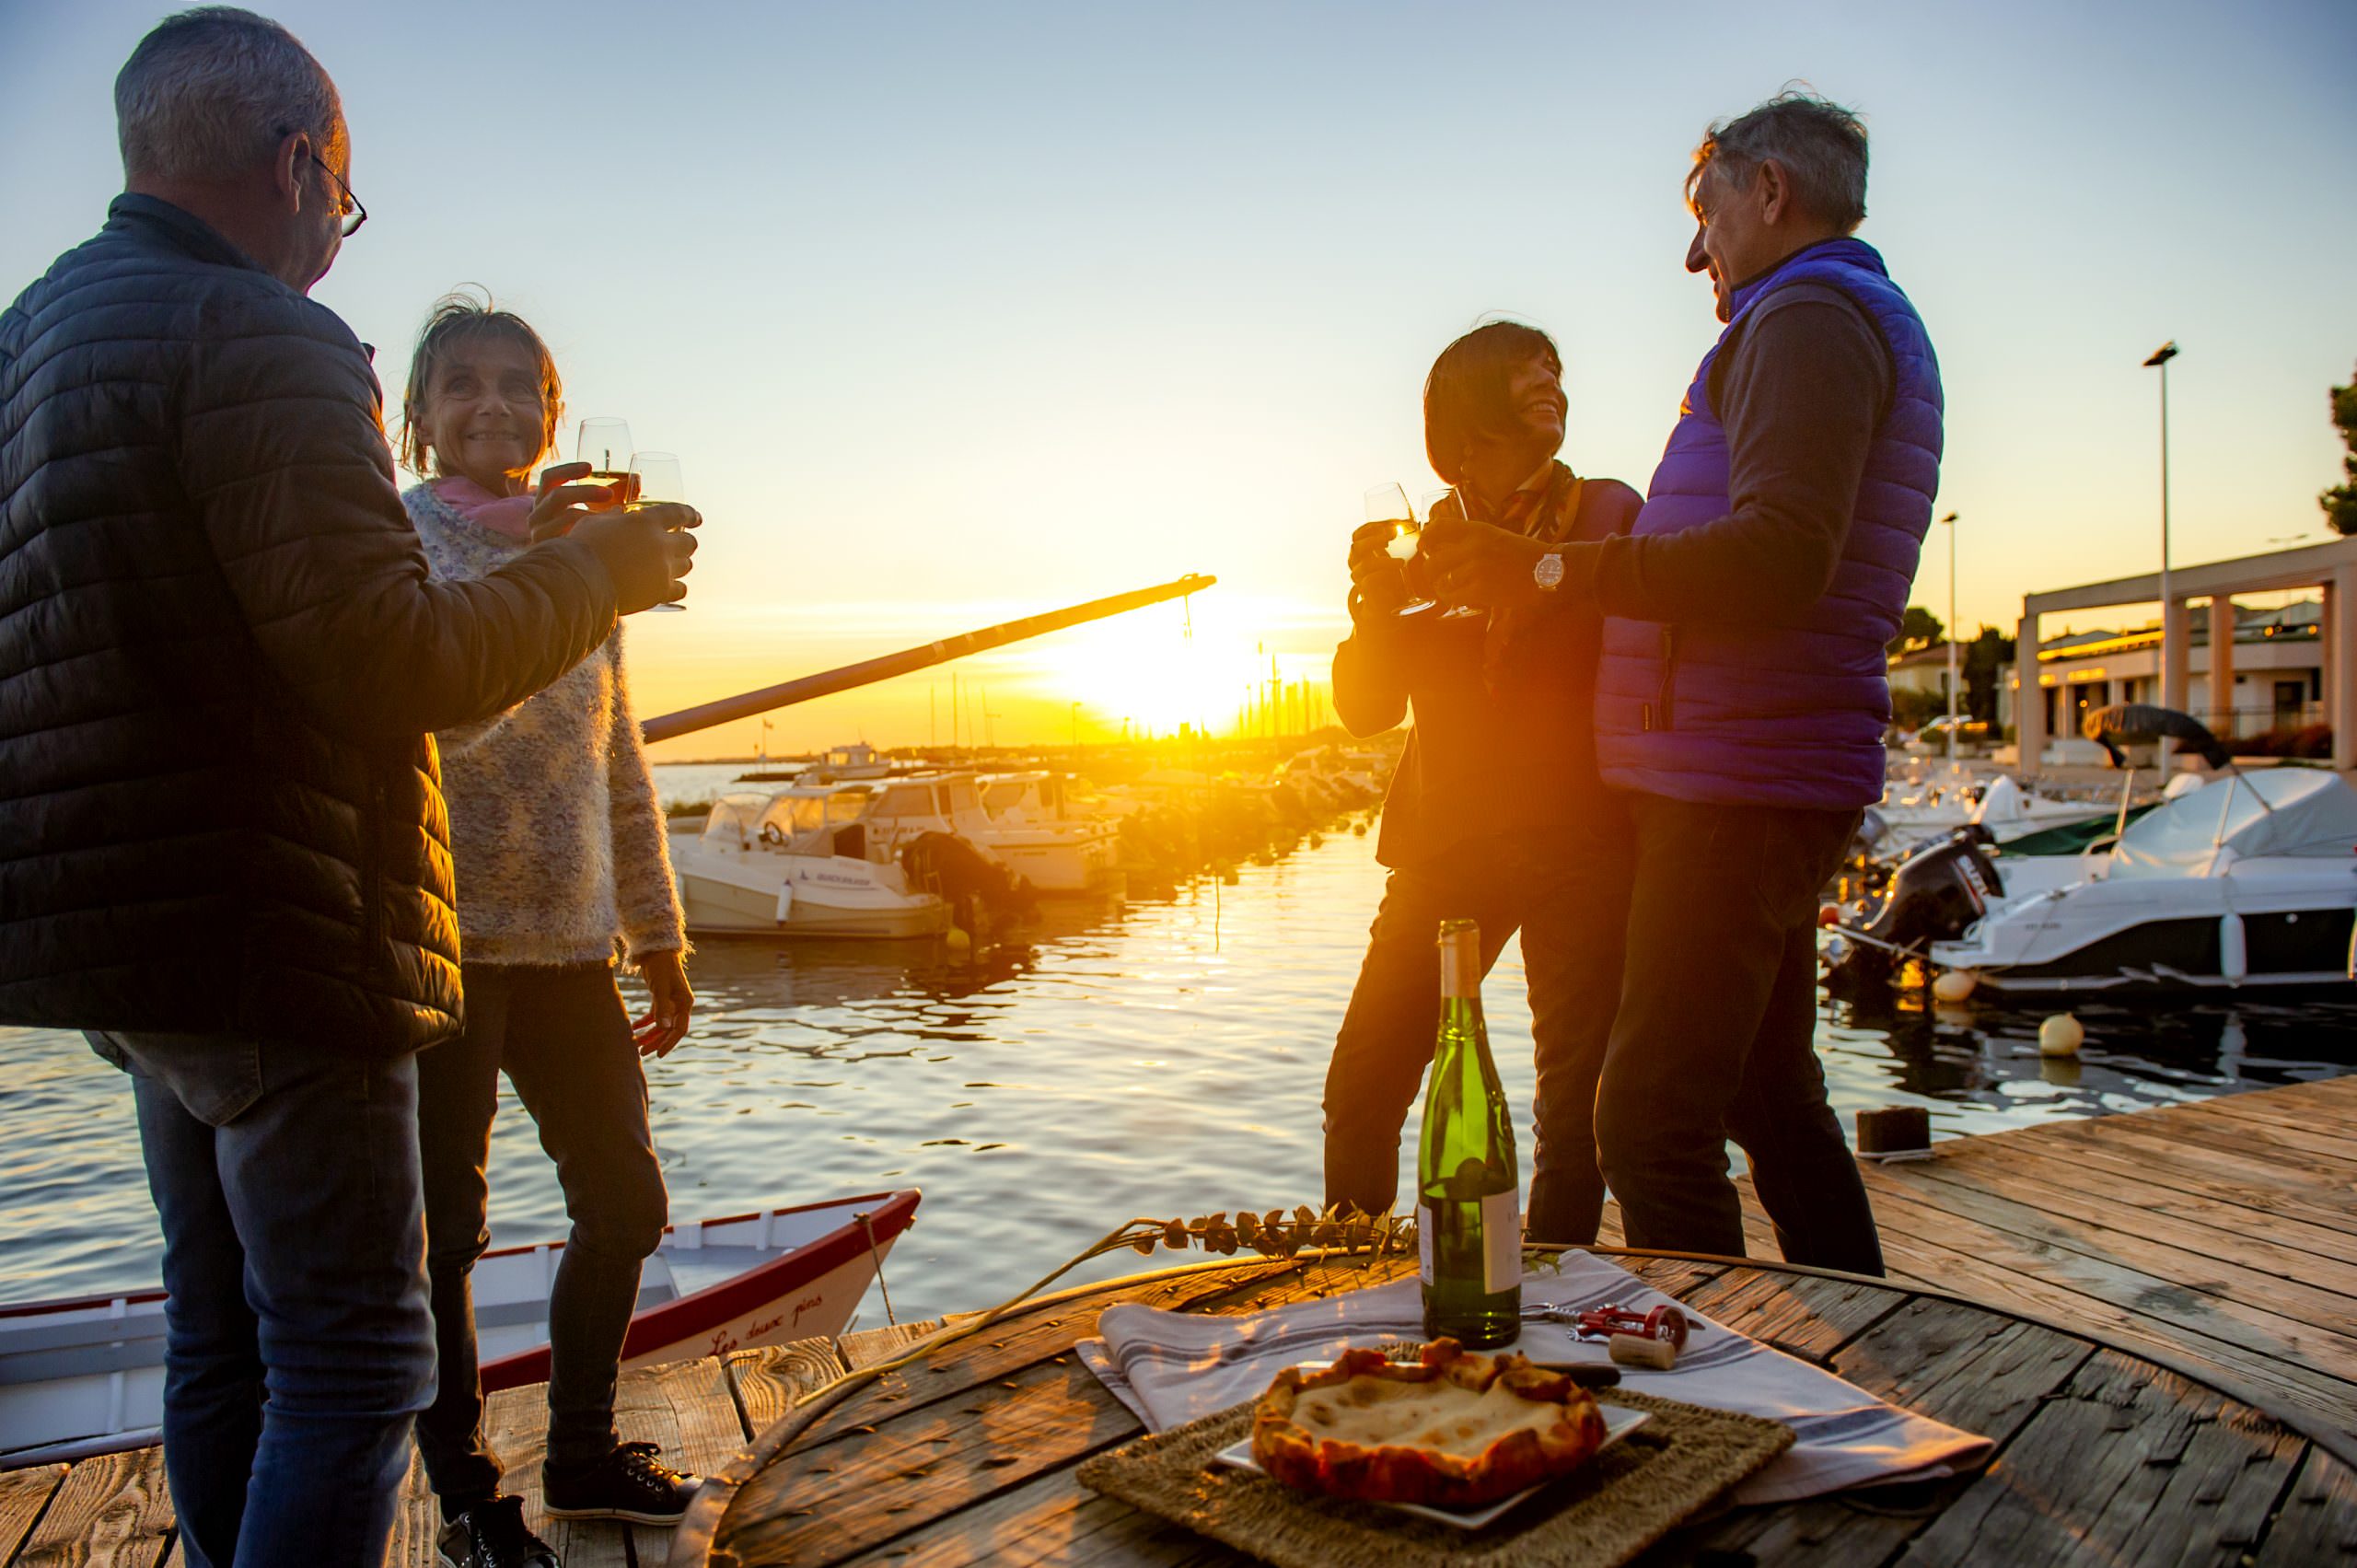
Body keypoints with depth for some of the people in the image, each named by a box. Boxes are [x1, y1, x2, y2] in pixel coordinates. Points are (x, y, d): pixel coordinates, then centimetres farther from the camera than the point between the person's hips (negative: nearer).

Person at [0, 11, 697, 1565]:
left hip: (131, 936, 10)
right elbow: (387, 664, -21)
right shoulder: (258, 334, -14)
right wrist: (592, 571, -7)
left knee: (224, 1334, 19)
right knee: (348, 1361, -1)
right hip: (270, 932, -9)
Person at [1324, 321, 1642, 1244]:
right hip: (1446, 846, 2)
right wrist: (1374, 606, -8)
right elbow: (1366, 708, 10)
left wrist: (1542, 574, -18)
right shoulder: (1427, 537, 14)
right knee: (1361, 1091, -1)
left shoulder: (1605, 511, 7)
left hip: (1575, 842, -2)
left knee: (1575, 1107, -5)